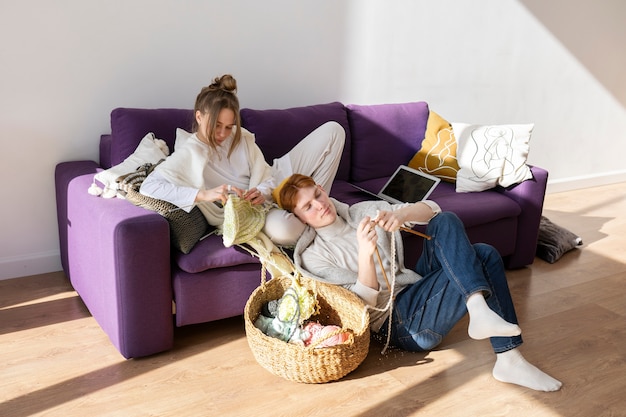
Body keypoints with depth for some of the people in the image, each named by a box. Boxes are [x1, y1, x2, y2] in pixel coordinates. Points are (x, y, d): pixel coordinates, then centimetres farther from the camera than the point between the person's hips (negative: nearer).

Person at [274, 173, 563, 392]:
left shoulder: (363, 212, 12)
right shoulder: (312, 256, -4)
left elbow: (432, 209, 4)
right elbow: (363, 306, -13)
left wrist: (401, 214, -19)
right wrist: (365, 255, -30)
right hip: (400, 322, -7)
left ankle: (493, 335, -27)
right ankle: (509, 358, -20)